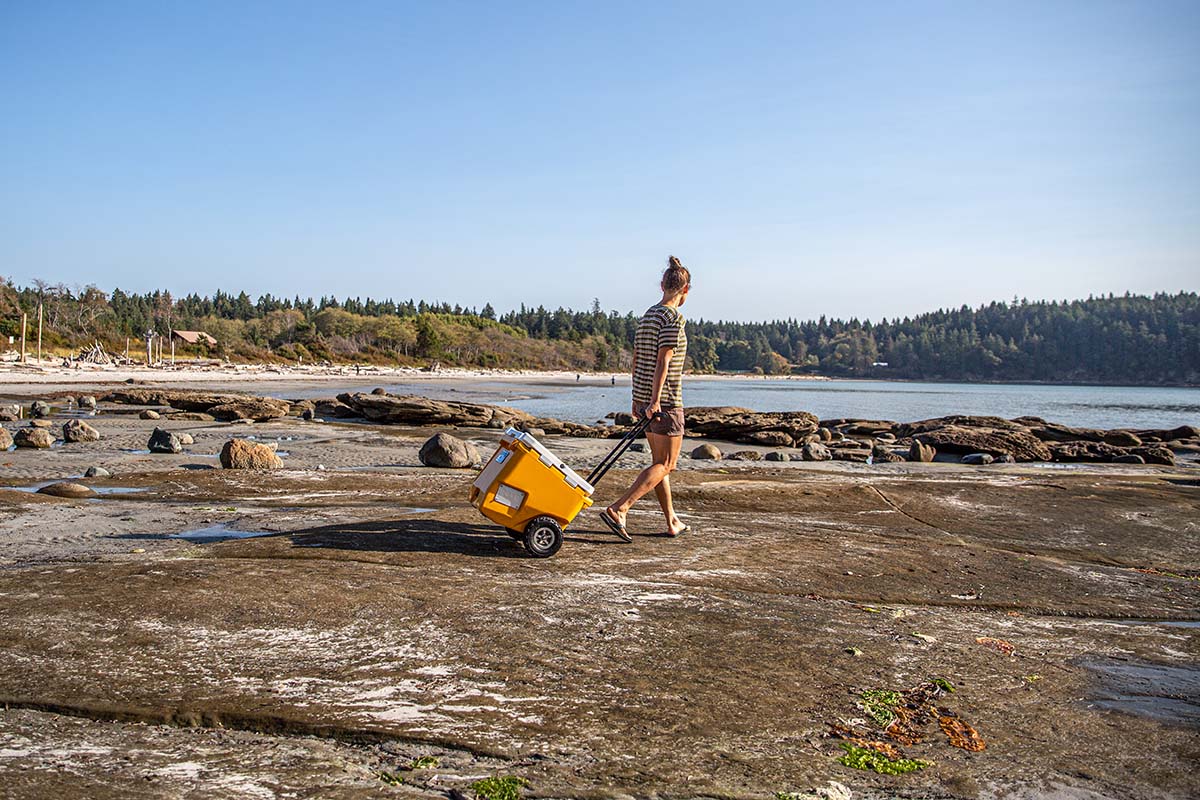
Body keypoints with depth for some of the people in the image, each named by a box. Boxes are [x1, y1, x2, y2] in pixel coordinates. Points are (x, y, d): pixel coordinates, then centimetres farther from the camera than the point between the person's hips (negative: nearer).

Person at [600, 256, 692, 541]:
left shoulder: (647, 315, 12)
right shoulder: (673, 318, -13)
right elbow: (662, 361, -20)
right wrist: (655, 400, -22)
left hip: (643, 397, 9)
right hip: (665, 402, -9)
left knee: (660, 461, 15)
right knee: (665, 464, -3)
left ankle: (672, 522, 22)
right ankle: (618, 510, -14)